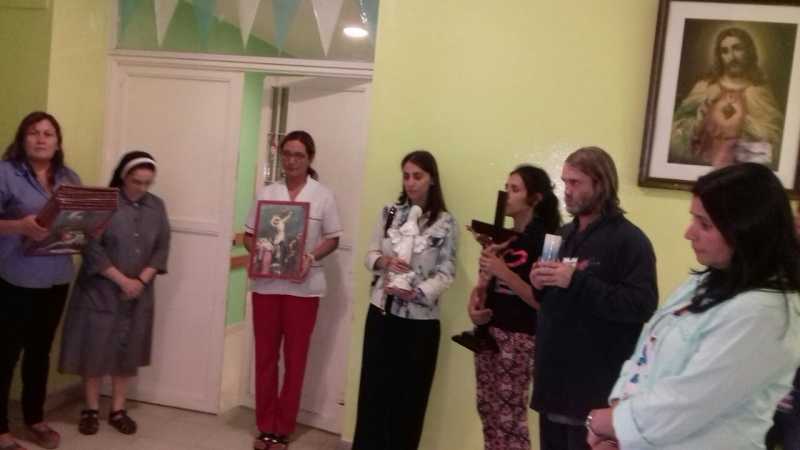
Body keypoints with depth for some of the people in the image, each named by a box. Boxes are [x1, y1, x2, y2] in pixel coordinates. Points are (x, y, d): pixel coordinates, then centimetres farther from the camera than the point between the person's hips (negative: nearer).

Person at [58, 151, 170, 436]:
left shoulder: (157, 206, 4)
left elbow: (162, 248, 3)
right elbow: (92, 248, -14)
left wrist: (141, 280, -11)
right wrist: (122, 280, -17)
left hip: (139, 294, 4)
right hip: (100, 291, -3)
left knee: (128, 352, 9)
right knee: (94, 349, 4)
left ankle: (118, 410, 22)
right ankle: (91, 410, 21)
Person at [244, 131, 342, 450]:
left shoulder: (323, 196, -1)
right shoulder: (266, 193, 6)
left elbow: (333, 239, 1)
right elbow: (249, 235, 8)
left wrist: (311, 258, -16)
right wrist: (258, 253, -12)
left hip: (303, 287, -2)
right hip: (266, 284, 2)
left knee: (295, 358, 6)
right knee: (265, 356, 10)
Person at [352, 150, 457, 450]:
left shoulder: (445, 223, -6)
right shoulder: (389, 212, 4)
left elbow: (446, 273, -8)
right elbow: (371, 255, 7)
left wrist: (415, 292, -22)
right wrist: (384, 261, -15)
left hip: (420, 320, -2)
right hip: (381, 312, 3)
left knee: (409, 394, 9)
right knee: (373, 388, 9)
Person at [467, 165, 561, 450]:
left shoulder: (544, 241, -10)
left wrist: (504, 272, -21)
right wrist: (474, 306, -2)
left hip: (519, 337, -7)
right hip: (488, 333, 7)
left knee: (509, 417, -3)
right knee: (487, 410, 13)